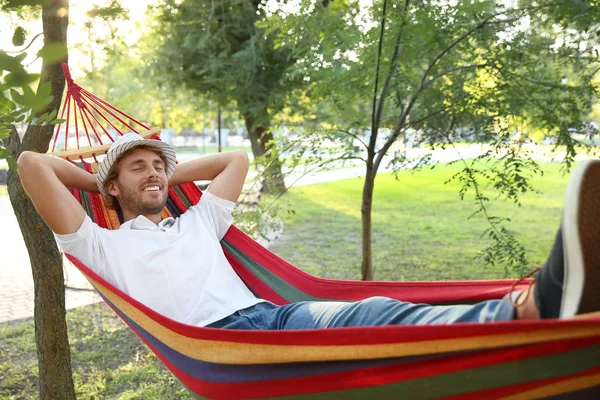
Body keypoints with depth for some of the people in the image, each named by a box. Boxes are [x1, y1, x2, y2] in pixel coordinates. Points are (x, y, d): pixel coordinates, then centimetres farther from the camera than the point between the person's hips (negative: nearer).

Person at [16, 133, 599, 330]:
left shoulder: (197, 222, 33)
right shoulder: (102, 244, 18)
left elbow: (237, 158, 44)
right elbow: (32, 165, 13)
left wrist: (170, 175, 41)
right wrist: (96, 180, 29)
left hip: (272, 314, 6)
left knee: (371, 316, -27)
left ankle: (542, 304, -49)